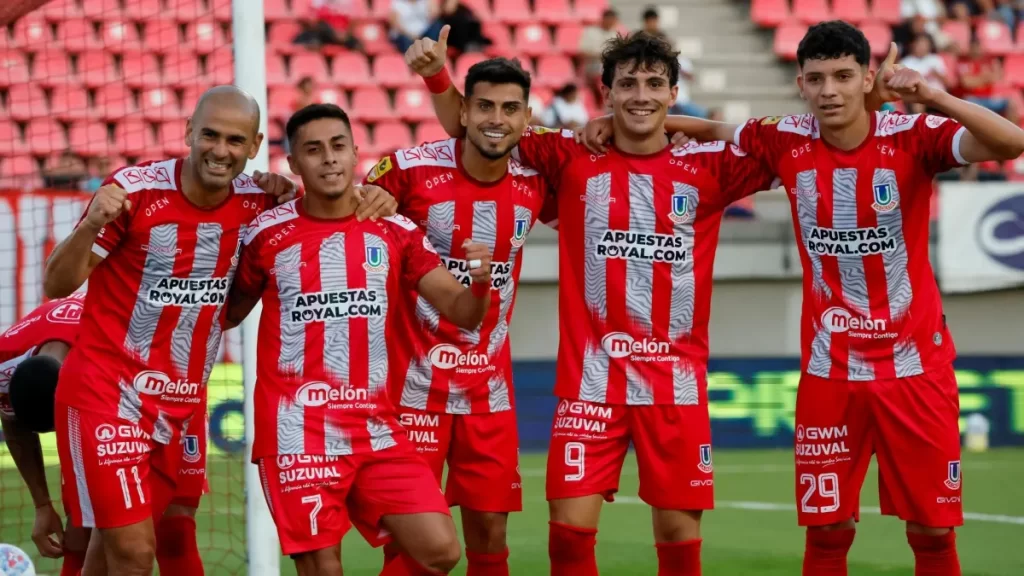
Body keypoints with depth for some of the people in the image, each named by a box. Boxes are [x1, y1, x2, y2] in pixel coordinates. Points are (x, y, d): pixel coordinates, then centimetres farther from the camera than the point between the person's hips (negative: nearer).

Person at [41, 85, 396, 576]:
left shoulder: (256, 201, -2)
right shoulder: (135, 190, -14)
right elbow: (57, 285, -10)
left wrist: (369, 202, -7)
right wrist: (91, 226, -30)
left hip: (183, 402, 5)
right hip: (105, 394, -5)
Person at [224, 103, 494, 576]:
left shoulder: (394, 233, 5)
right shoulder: (268, 234, 0)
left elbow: (463, 314, 0)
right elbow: (227, 314, 14)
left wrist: (479, 283, -20)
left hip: (376, 430, 3)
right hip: (298, 435, -3)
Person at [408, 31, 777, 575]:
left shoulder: (705, 168, 2)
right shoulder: (571, 160, 2)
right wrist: (438, 77, -8)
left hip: (676, 384, 0)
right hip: (589, 381, 0)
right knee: (570, 529, -5)